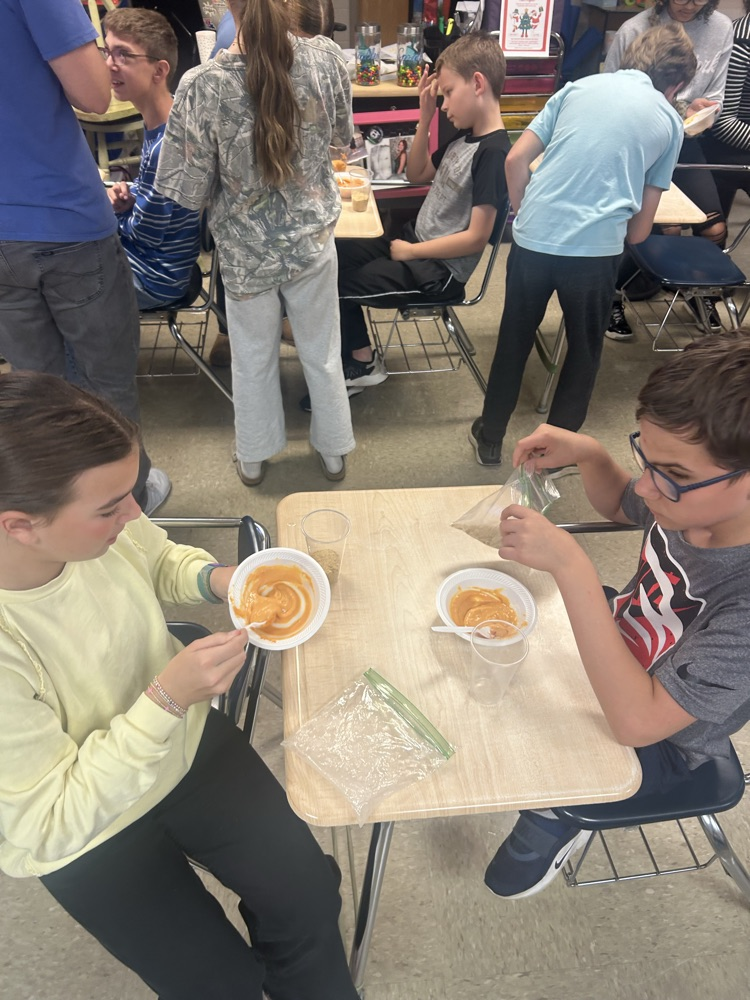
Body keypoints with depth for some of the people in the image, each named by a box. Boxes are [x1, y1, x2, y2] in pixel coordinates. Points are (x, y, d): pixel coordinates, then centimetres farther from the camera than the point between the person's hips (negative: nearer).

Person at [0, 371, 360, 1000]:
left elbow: (160, 560, 3)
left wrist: (216, 578, -18)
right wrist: (166, 699, -34)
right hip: (84, 831, -3)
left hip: (186, 742, 4)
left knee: (308, 898, 1)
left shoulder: (101, 523, -22)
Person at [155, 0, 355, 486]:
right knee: (322, 353, 18)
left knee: (254, 360, 18)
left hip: (246, 251, -1)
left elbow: (190, 191, -12)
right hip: (313, 240, 2)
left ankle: (254, 459, 37)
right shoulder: (327, 58, -13)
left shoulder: (203, 86, -20)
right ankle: (334, 452, 36)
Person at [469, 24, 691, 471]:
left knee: (514, 340, 19)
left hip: (533, 237, 2)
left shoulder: (579, 86, 14)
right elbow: (640, 230, 10)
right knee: (584, 351, 19)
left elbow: (516, 159, 7)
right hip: (595, 249, -1)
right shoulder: (670, 122, 11)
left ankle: (490, 438, 31)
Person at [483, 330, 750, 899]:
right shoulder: (693, 496, -22)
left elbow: (637, 720, -40)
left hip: (657, 743, -5)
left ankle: (558, 822, 21)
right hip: (620, 649, 6)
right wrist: (588, 454, -19)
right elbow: (620, 506, 3)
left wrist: (571, 566, -47)